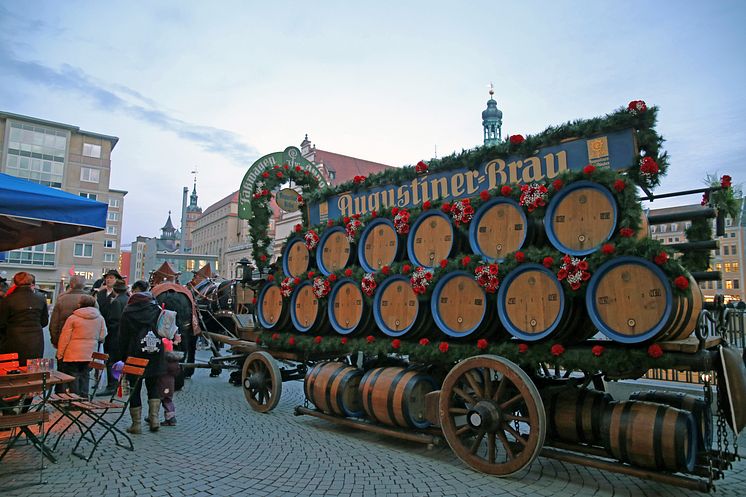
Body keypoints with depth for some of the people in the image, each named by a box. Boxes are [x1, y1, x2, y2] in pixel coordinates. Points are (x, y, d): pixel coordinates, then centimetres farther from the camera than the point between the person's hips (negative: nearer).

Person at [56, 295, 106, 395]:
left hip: (73, 354, -3)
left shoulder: (73, 317, -7)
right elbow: (102, 336, 6)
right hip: (90, 354, 3)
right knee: (85, 376, 11)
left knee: (73, 376, 6)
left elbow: (64, 337, -3)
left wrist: (60, 354, 4)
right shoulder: (100, 318, 2)